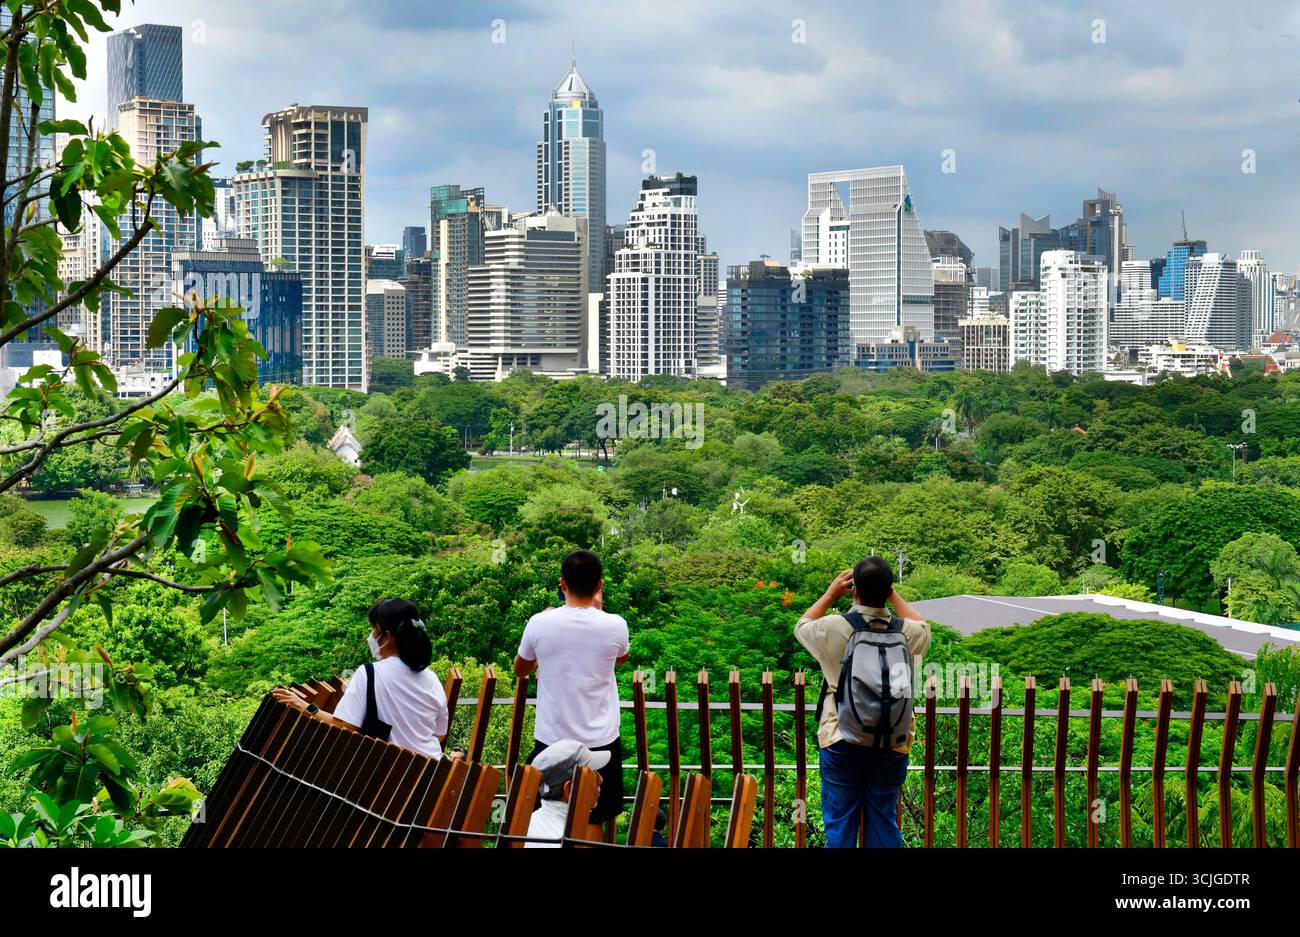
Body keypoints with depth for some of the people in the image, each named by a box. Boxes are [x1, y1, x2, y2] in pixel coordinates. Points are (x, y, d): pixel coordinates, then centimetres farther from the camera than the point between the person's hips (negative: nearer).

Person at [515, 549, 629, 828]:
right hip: (600, 743, 0)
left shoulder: (540, 623, -9)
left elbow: (520, 670, 11)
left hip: (550, 742, 0)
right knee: (592, 826, 9)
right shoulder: (615, 626, -9)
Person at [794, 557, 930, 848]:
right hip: (892, 746, 2)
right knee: (884, 823, 10)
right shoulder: (907, 632, -8)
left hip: (840, 744, -2)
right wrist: (892, 595, 20)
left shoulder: (833, 629, -13)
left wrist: (831, 593, 19)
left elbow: (802, 626, 11)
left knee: (839, 824, 6)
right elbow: (924, 628, 19)